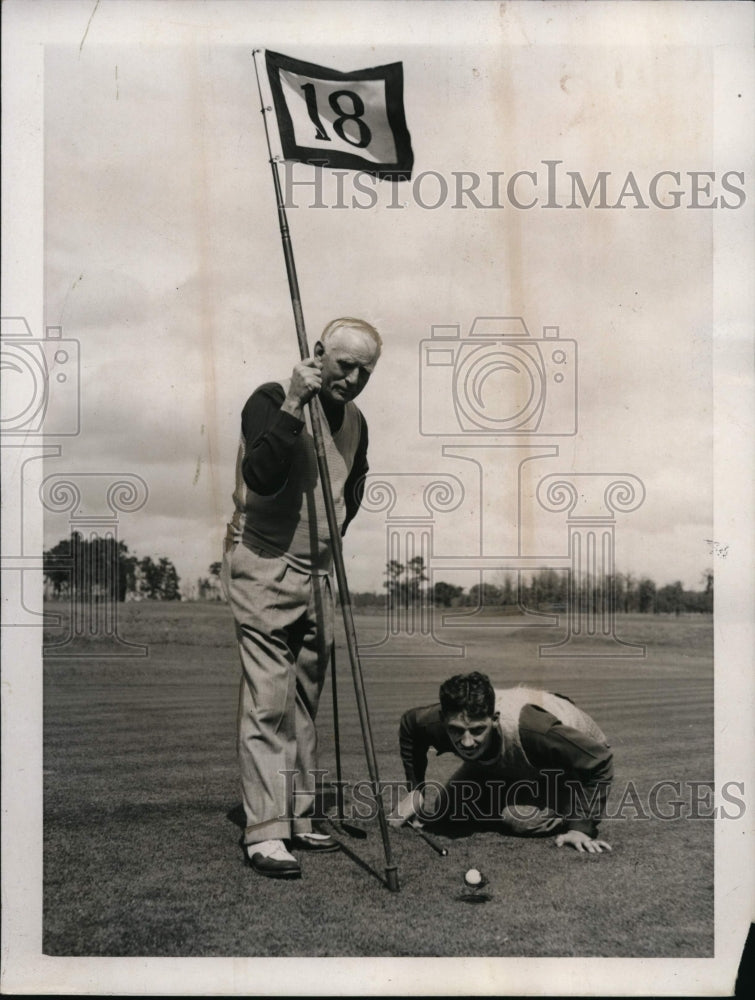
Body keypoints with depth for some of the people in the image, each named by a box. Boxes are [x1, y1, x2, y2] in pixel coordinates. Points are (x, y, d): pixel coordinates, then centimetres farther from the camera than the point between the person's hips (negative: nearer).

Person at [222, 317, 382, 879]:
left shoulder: (355, 423, 10)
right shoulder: (271, 401, -11)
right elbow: (261, 476, -28)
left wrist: (328, 543, 13)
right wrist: (293, 406, -31)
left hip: (317, 574, 7)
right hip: (263, 569, -7)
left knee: (305, 702, 12)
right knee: (267, 703, -9)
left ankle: (298, 821, 21)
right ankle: (265, 833, -5)